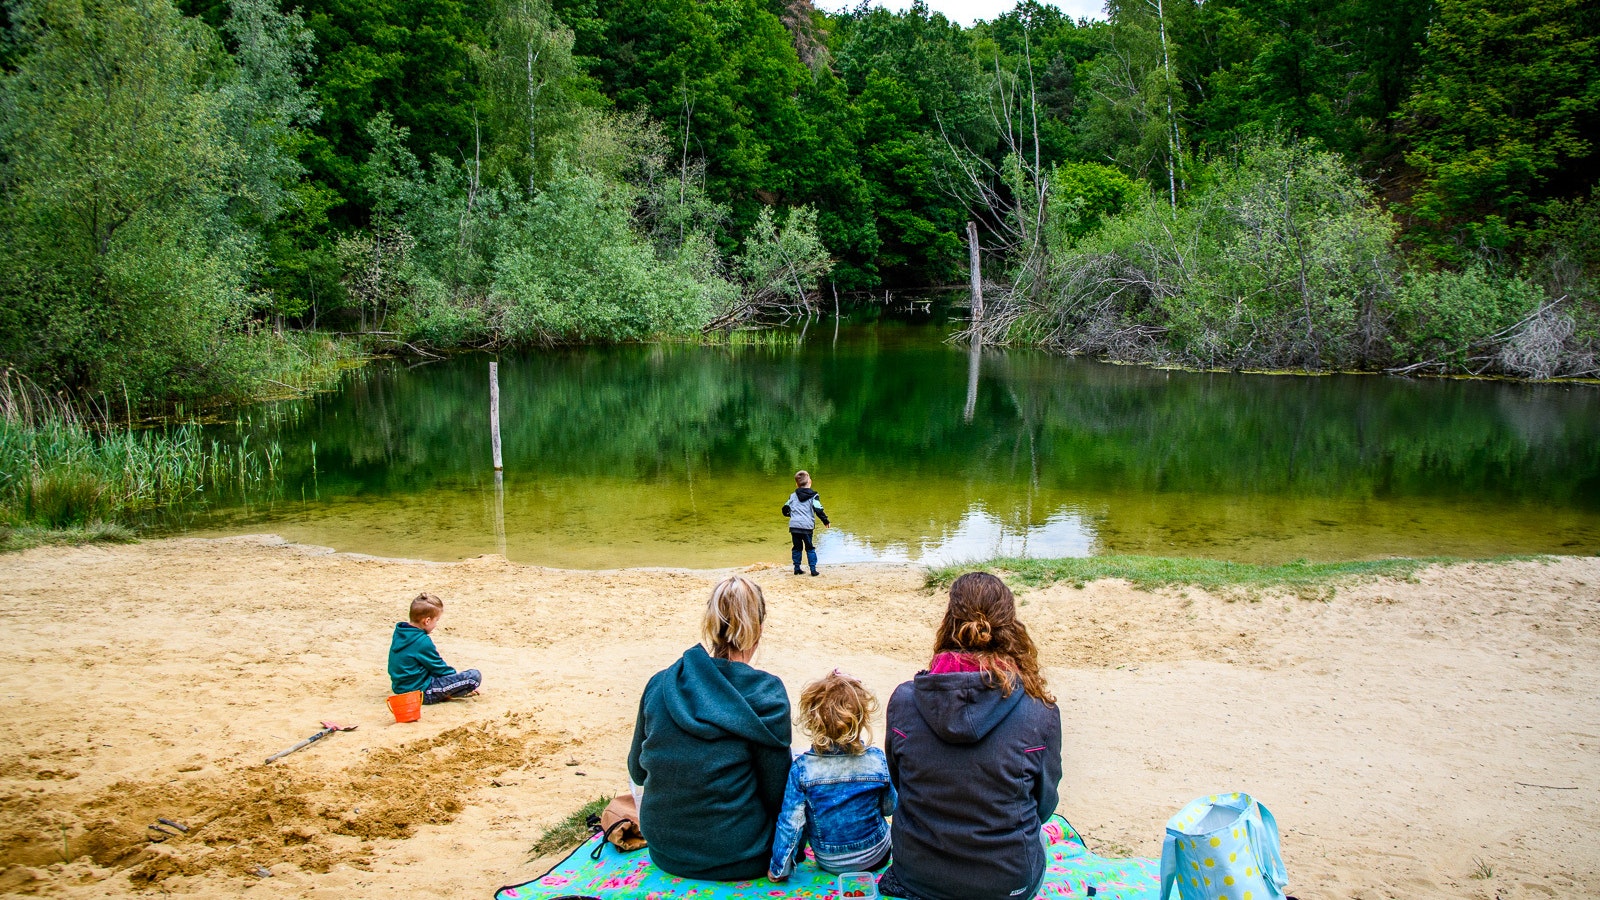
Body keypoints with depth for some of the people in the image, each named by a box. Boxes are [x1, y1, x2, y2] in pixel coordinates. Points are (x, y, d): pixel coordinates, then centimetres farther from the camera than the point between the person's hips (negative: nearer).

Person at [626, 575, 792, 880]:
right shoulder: (766, 695, -18)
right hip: (739, 860, -2)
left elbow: (638, 771, 6)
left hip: (665, 854, 2)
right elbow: (777, 794, -11)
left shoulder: (659, 684, -7)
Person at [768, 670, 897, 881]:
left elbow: (791, 822, -17)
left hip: (829, 863, -1)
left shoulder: (802, 768, -23)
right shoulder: (877, 761, -19)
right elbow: (889, 808, -4)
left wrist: (778, 868, -5)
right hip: (876, 857, 1)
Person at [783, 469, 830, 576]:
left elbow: (785, 509, 15)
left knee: (797, 547, 14)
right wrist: (825, 520, 5)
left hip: (794, 526, 3)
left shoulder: (792, 496, 10)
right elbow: (818, 510, -8)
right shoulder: (813, 496, -1)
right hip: (807, 526, -3)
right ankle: (813, 569, 3)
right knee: (810, 548, 7)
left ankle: (797, 568, 14)